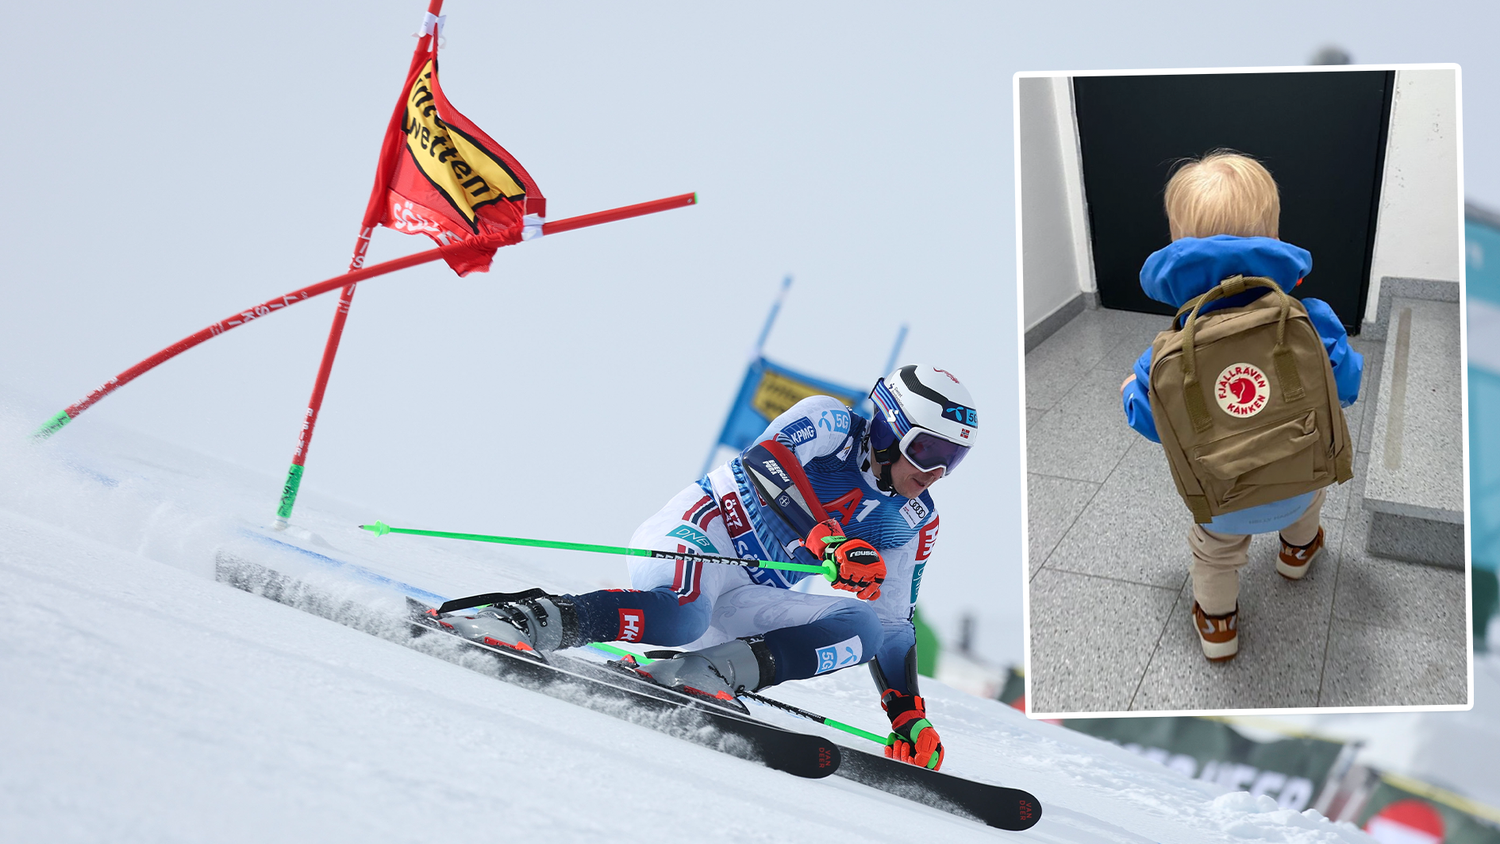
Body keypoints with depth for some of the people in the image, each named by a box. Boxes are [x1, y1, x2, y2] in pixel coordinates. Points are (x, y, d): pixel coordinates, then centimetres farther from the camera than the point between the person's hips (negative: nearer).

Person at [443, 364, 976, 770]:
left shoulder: (914, 522, 14)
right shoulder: (829, 422, -3)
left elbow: (895, 624, 17)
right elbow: (763, 464, -21)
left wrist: (908, 716, 6)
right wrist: (827, 540, -33)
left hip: (746, 604, 7)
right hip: (686, 548, -7)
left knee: (865, 626, -17)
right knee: (681, 615, -40)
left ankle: (712, 670, -25)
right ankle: (527, 621, -32)